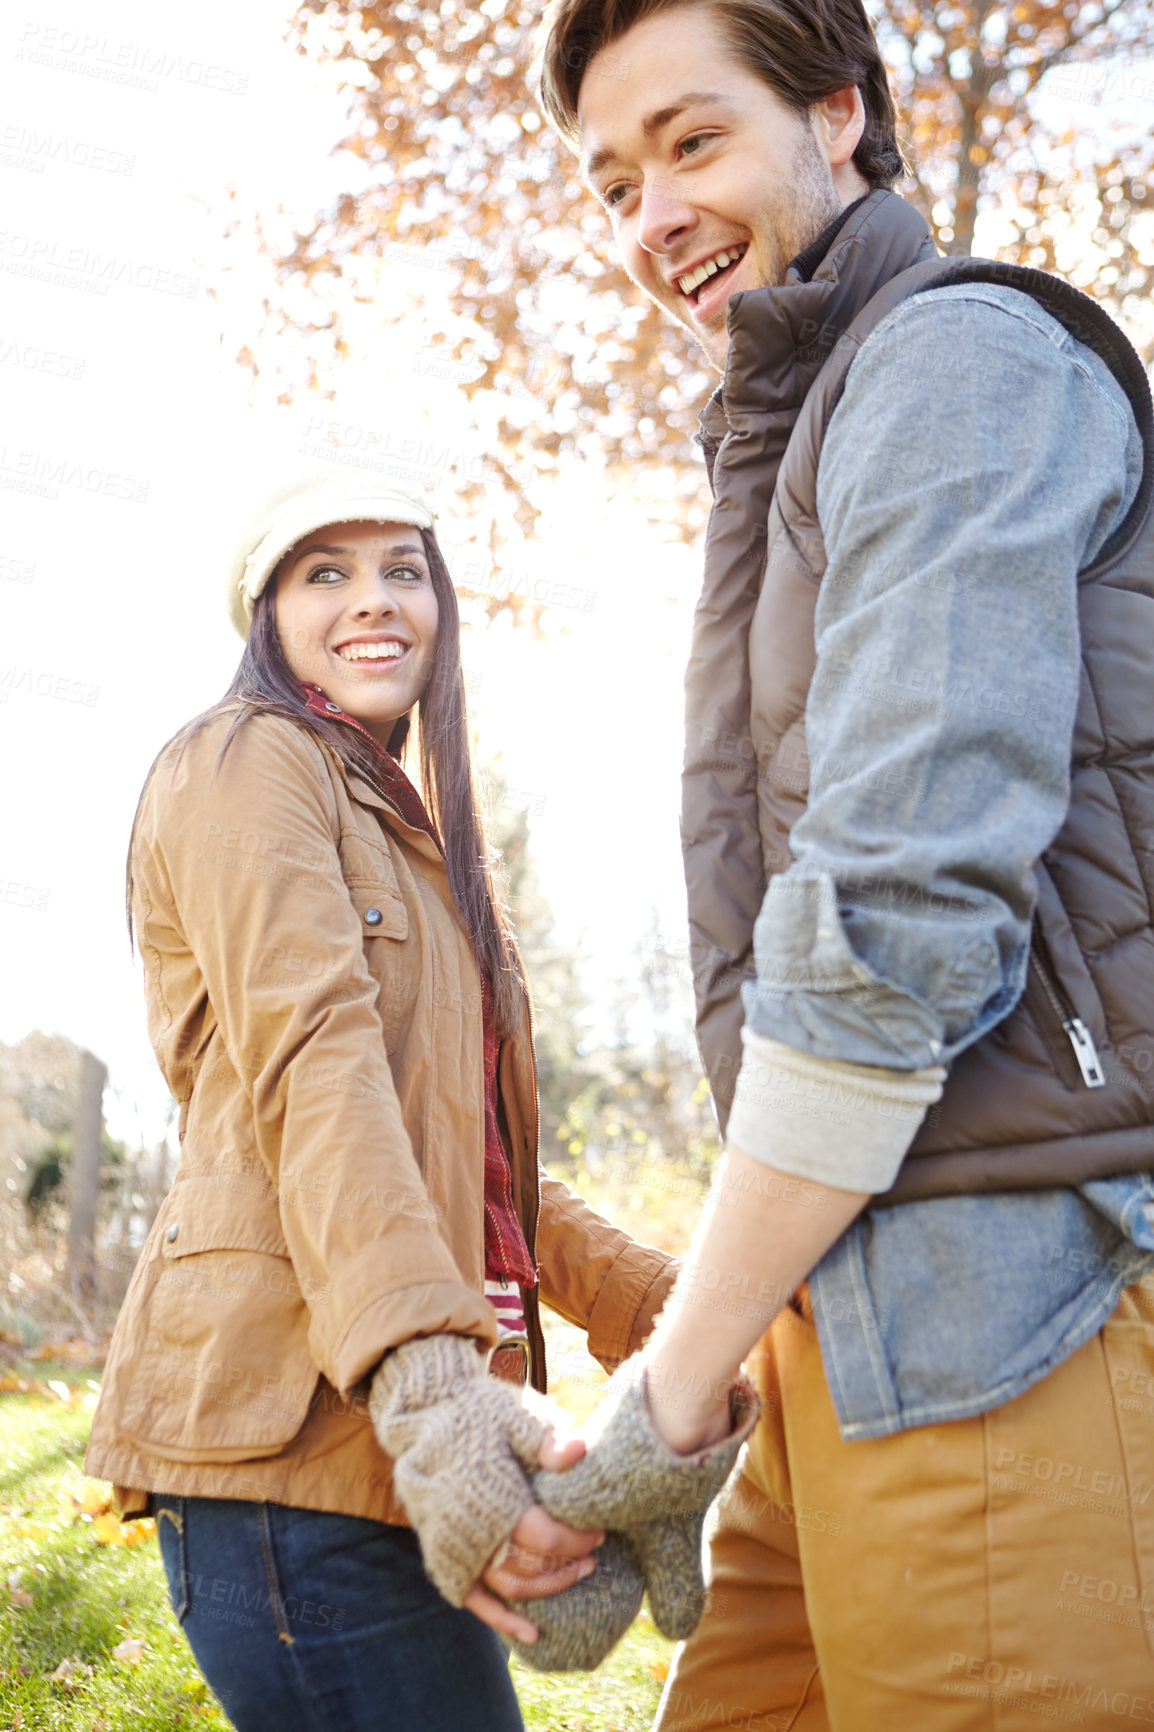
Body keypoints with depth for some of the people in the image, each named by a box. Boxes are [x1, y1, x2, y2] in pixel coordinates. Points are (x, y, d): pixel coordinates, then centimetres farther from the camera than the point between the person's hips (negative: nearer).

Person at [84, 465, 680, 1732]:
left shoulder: (407, 834, 25)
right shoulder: (248, 760, -2)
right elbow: (313, 1063, -18)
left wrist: (655, 1303, 8)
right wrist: (424, 1381, -30)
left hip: (382, 1437, 9)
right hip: (293, 1425, -9)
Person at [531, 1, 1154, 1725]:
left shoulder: (968, 355, -7)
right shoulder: (797, 454, 24)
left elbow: (906, 906, -19)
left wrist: (675, 1386, -12)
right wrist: (745, 1352, 17)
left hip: (1006, 1332, -9)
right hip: (877, 1328, 9)